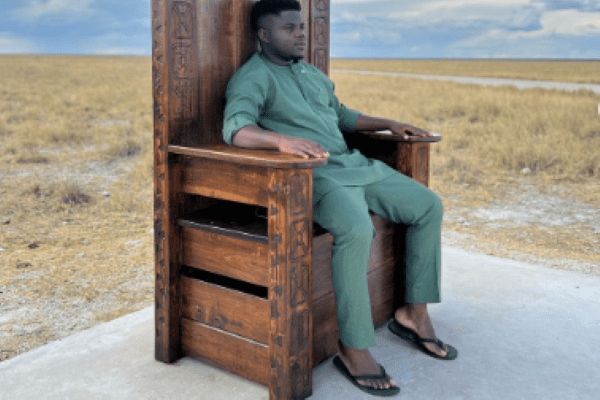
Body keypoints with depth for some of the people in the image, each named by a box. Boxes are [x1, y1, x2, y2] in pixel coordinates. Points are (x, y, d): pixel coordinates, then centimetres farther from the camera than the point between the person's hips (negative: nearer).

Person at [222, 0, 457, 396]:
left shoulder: (313, 73, 23)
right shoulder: (253, 77, -5)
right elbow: (236, 127, -24)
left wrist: (390, 124, 25)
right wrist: (282, 140, -41)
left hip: (356, 165, 9)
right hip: (313, 176, -9)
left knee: (428, 206, 1)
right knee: (356, 230, -36)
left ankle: (414, 313, 8)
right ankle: (354, 349, -21)